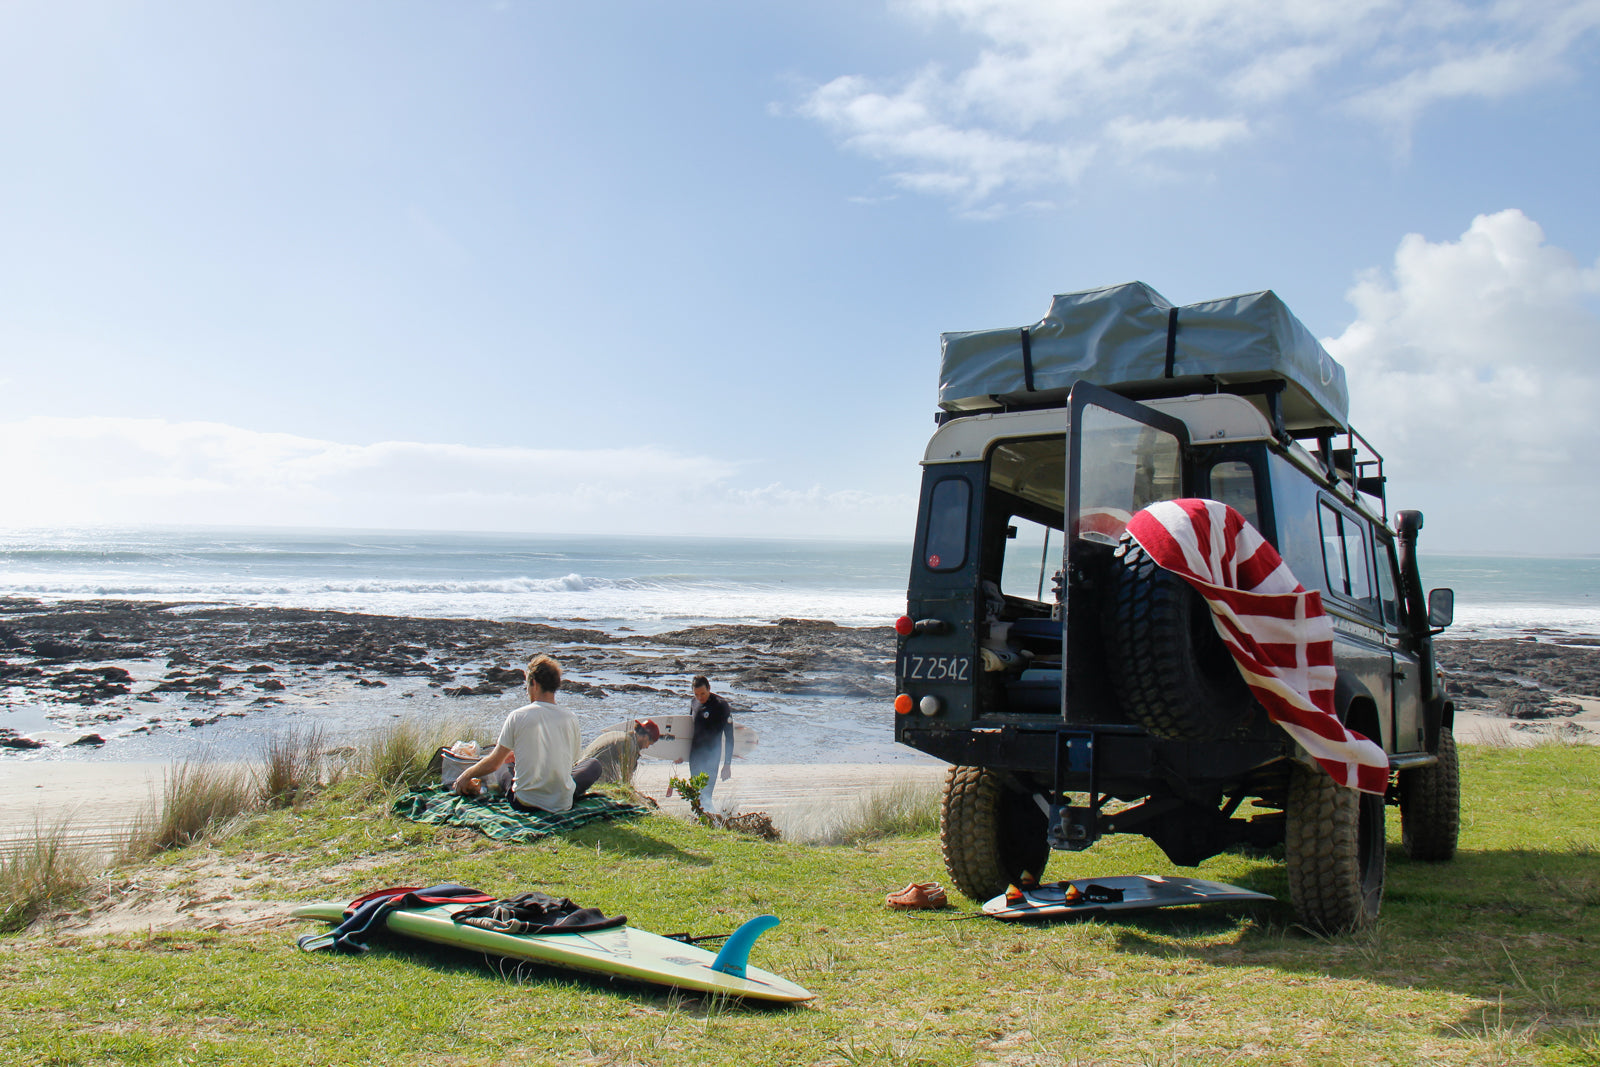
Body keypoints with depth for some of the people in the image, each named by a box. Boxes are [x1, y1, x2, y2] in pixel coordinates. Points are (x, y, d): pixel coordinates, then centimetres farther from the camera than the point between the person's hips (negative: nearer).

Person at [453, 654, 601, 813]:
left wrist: (466, 775, 17)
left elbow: (492, 764, -5)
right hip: (562, 804, 0)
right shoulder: (571, 719, -4)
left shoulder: (517, 716, -10)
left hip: (524, 804, 1)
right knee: (594, 764, 26)